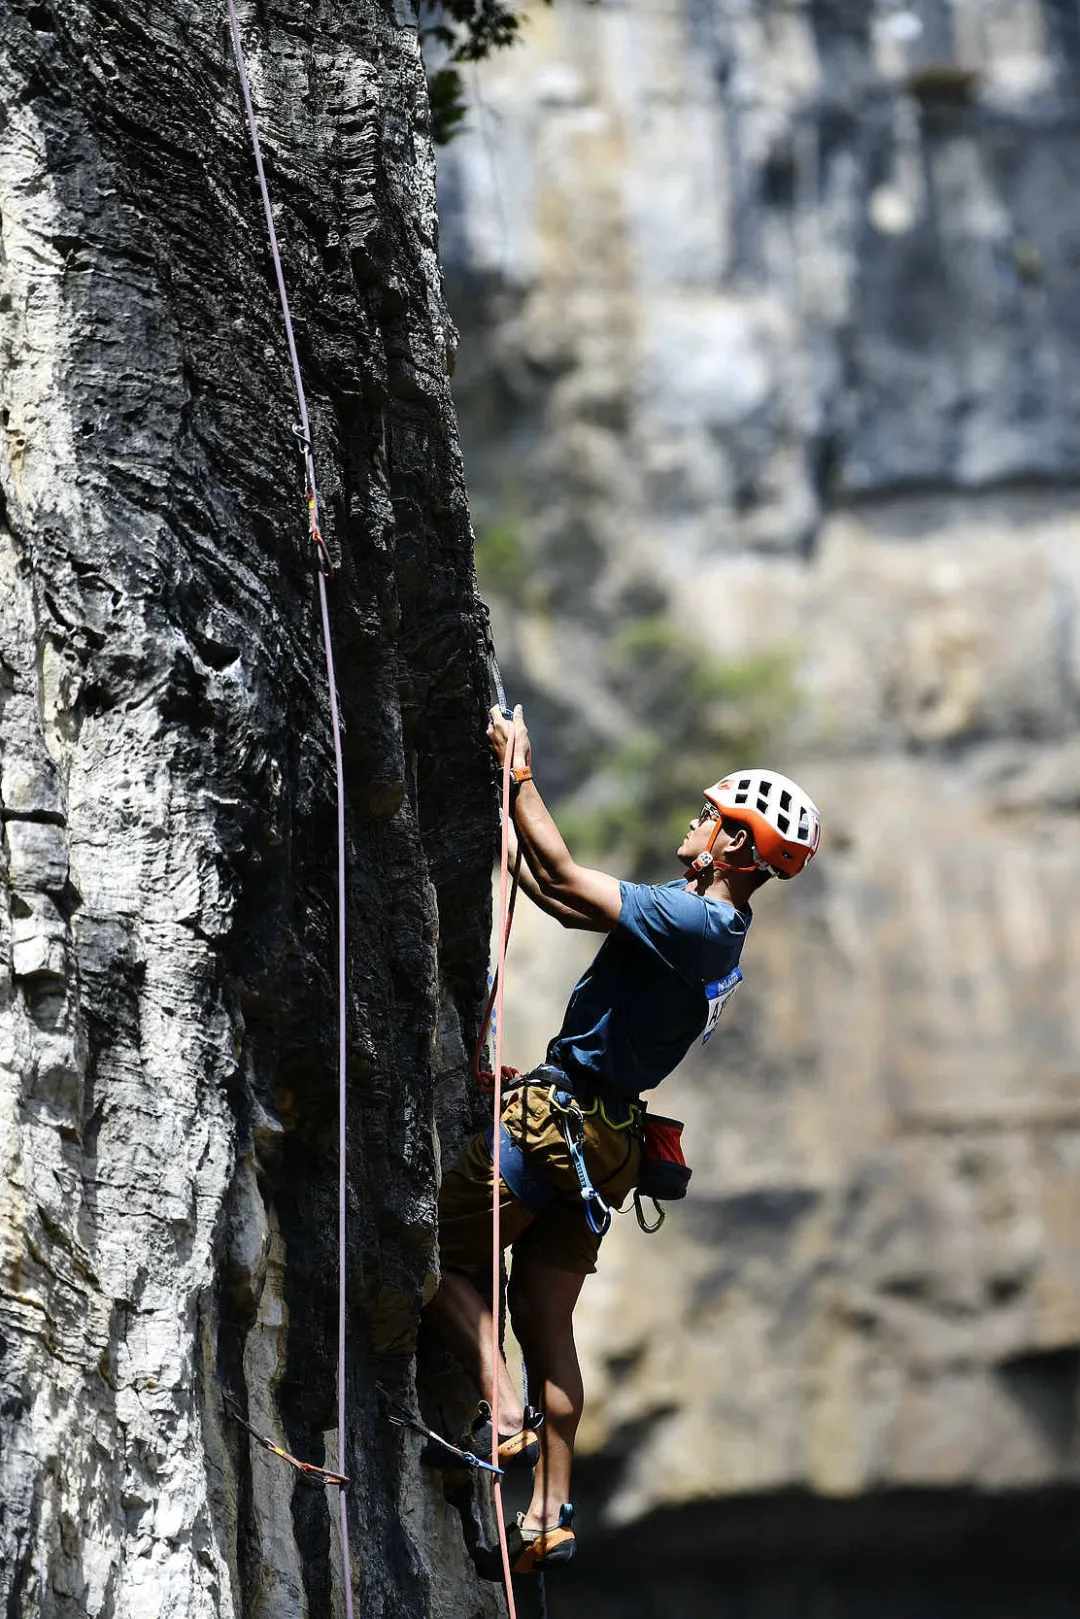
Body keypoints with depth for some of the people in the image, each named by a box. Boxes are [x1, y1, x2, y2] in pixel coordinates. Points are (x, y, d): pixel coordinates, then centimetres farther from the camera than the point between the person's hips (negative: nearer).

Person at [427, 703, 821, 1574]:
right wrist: (507, 830, 23)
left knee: (438, 1258, 2)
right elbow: (565, 898, 20)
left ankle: (505, 1414, -12)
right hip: (603, 1142, 9)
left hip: (554, 1121, -9)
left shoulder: (691, 921, -20)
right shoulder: (716, 929, 10)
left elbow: (564, 879, -22)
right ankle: (552, 1514, 12)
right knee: (545, 1314, 13)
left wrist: (521, 776, -13)